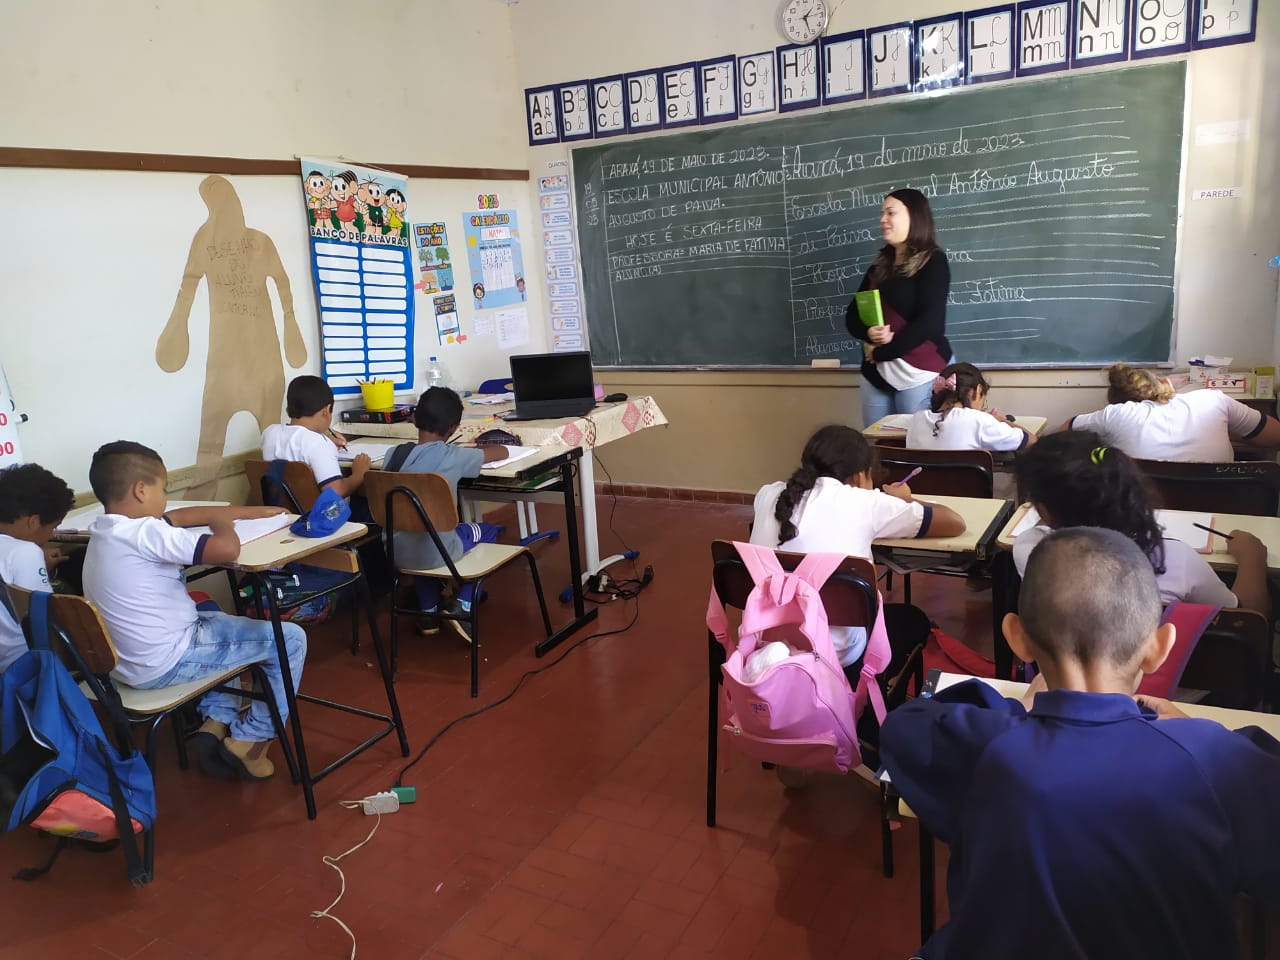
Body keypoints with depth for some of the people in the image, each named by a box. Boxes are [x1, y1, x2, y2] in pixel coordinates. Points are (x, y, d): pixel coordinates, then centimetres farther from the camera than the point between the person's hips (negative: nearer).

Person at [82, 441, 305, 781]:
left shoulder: (107, 530, 4)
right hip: (166, 662, -10)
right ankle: (249, 740, 9)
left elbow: (181, 516, 13)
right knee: (291, 639, -1)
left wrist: (252, 511, 16)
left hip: (128, 660, 10)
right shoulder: (144, 533, -26)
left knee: (224, 622, 35)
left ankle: (216, 722, 22)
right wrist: (222, 523, -10)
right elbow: (228, 549, -34)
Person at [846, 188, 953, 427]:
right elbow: (852, 316, 13)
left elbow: (930, 321, -14)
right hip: (876, 374, 6)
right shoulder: (880, 267, 14)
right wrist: (869, 333, -10)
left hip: (920, 372, -6)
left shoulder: (933, 261, -4)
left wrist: (881, 352, -11)